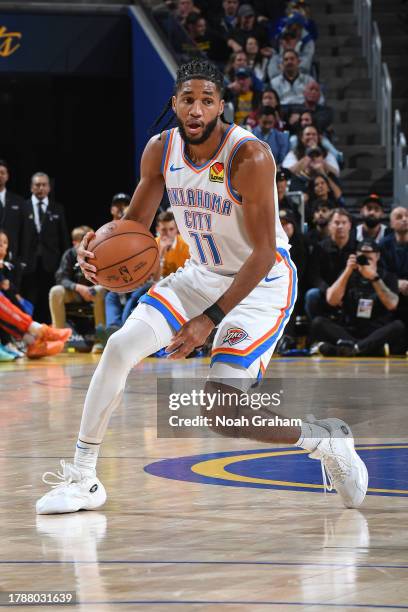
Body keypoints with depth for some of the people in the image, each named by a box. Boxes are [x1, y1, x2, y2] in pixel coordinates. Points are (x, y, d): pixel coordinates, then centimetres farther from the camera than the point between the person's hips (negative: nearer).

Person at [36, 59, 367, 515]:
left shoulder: (249, 157, -26)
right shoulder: (161, 150, -7)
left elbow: (263, 253, -26)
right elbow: (136, 222, 6)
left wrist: (210, 319, -32)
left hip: (261, 284, -6)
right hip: (200, 273, 7)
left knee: (221, 413, -18)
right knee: (120, 346, -9)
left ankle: (326, 441, 7)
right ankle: (81, 477, 2)